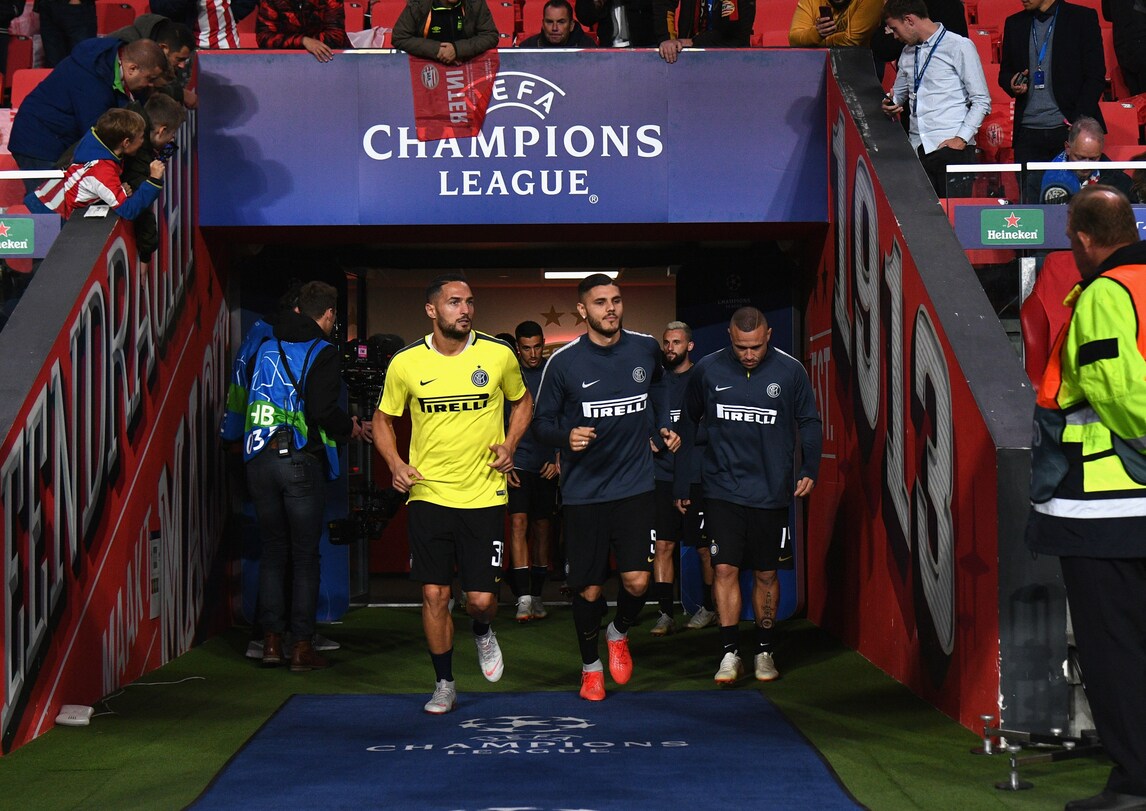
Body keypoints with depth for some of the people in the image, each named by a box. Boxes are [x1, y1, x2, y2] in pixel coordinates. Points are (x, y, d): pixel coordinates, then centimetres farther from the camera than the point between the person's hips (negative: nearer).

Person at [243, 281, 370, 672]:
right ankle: (302, 646, 2)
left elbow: (248, 401, 15)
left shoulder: (265, 349, 13)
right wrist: (352, 428, 3)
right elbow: (323, 411, -16)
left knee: (272, 551, 13)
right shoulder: (322, 352, -5)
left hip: (259, 460, 5)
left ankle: (272, 640, 12)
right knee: (305, 556, 2)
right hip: (301, 462, -5)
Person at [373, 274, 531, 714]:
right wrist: (395, 463, -5)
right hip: (429, 494, 1)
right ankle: (444, 684, 20)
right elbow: (383, 419, 12)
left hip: (484, 495, 0)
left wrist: (509, 446, 0)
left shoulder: (498, 355, -3)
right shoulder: (405, 363, -3)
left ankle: (483, 633, 34)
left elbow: (522, 400, 16)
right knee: (434, 594, 3)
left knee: (481, 599, -3)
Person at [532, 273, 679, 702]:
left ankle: (620, 634, 25)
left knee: (637, 581, -8)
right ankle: (590, 666, 29)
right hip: (583, 492, -1)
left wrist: (662, 428, 13)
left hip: (635, 486, 2)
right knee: (589, 589, 5)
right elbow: (542, 422, 0)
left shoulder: (646, 349, 2)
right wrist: (567, 435, -20)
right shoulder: (563, 362, -8)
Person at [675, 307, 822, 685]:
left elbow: (809, 423, 8)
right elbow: (688, 424, 11)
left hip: (770, 492, 0)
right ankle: (730, 652, 0)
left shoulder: (790, 371, -3)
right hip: (722, 489, 0)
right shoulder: (708, 370, -1)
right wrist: (680, 482, 10)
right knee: (725, 569, -7)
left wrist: (809, 469, -7)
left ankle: (764, 651, 22)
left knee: (766, 574, 9)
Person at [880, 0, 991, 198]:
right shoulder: (907, 53, 18)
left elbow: (981, 100, -2)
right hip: (917, 149, 5)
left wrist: (961, 138, -12)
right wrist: (890, 104, 9)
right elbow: (900, 92, 32)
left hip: (951, 147, -5)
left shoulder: (959, 47, 0)